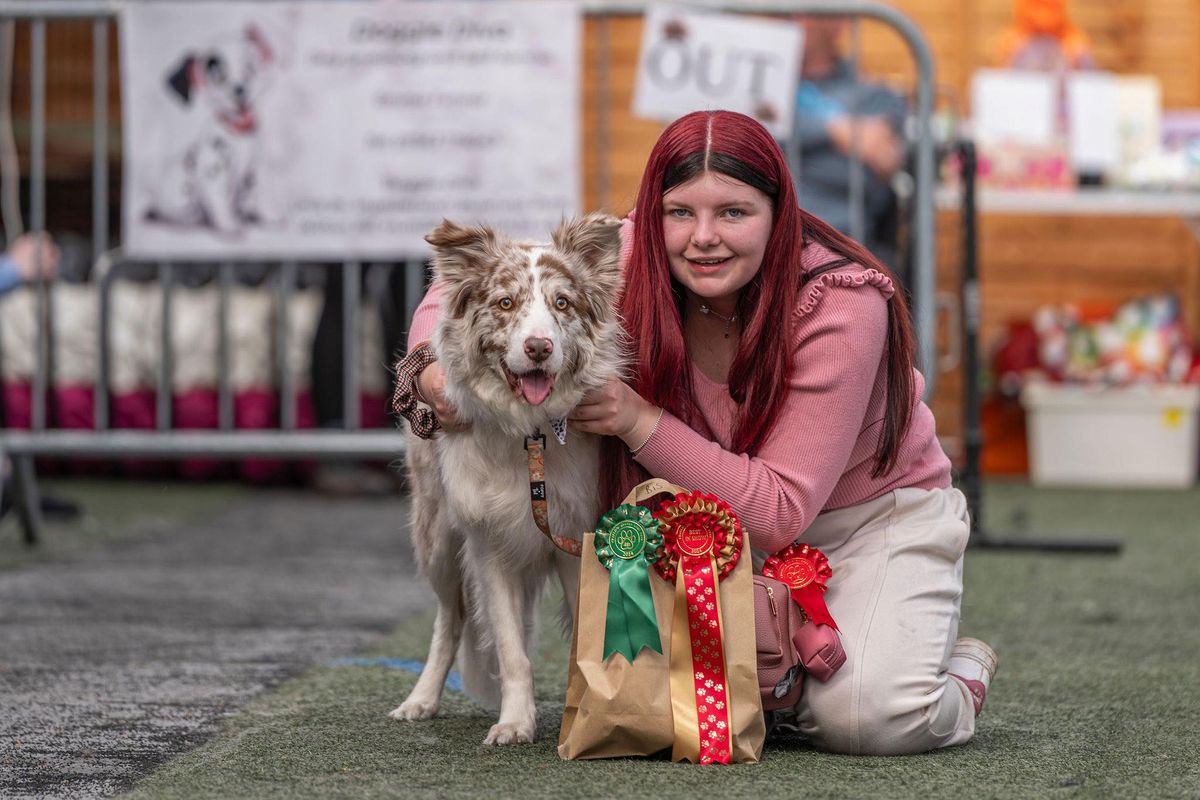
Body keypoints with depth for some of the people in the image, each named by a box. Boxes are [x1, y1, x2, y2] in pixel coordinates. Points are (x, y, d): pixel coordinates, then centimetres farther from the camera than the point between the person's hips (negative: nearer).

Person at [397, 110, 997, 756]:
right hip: (737, 527, 4)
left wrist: (642, 422, -38)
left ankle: (958, 672, 7)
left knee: (862, 717, -29)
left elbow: (782, 511, -31)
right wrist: (433, 363, -26)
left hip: (881, 513, -4)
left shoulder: (840, 308, -30)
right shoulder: (633, 263, -18)